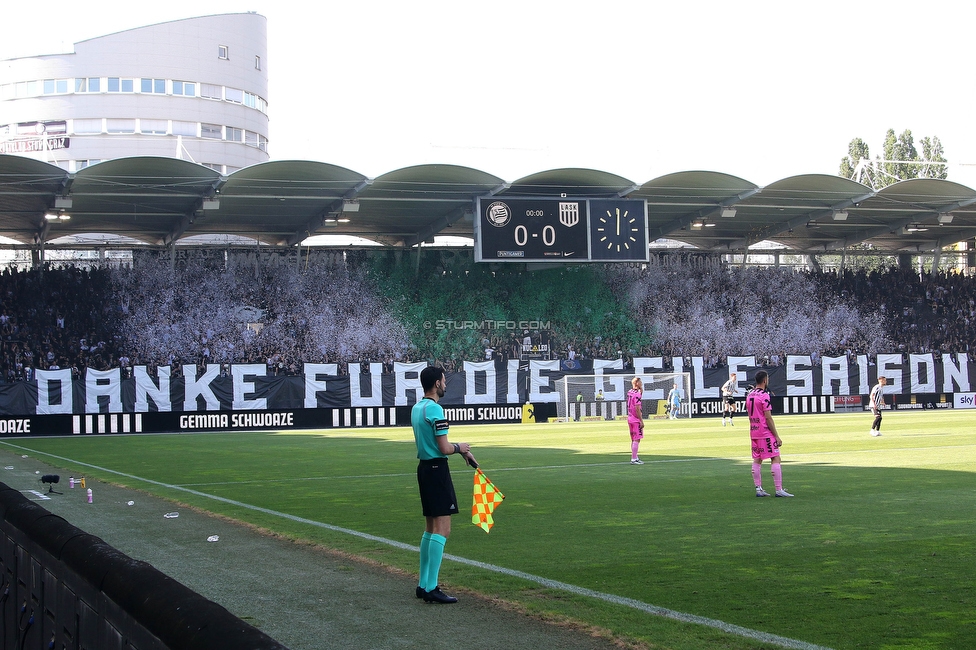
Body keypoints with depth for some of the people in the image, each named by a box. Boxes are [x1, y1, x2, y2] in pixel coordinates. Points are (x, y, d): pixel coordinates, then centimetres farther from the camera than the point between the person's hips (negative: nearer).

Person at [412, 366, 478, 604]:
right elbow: (445, 448, -17)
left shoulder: (416, 408, 13)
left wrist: (462, 450, 20)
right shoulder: (435, 409, -16)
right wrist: (459, 447, 3)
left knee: (431, 528, 15)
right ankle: (431, 588, -11)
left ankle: (423, 584, 18)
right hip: (437, 469, -10)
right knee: (442, 529, -9)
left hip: (424, 468, 10)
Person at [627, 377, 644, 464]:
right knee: (637, 440, -7)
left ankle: (635, 457, 22)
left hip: (630, 418, 9)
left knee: (633, 439, 15)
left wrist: (640, 389, 15)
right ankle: (634, 459, -9)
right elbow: (637, 409, -21)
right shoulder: (637, 394, -17)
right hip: (636, 419, -9)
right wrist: (641, 421, -19)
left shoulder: (629, 392, 10)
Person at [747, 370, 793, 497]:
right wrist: (777, 436, -14)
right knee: (775, 459, -5)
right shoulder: (764, 395, -14)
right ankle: (779, 489, -7)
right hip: (766, 433, -8)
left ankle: (758, 489, 9)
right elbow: (768, 418, -17)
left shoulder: (749, 395, 11)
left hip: (753, 432, 8)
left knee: (757, 460, 9)